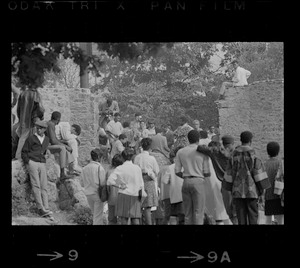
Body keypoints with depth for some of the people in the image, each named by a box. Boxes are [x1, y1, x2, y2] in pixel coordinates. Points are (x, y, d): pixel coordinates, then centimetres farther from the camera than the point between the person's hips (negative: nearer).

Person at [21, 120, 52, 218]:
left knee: (44, 187, -5)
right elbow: (24, 152, 3)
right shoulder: (31, 138, 1)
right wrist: (28, 163, -6)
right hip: (32, 163, -5)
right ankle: (41, 208, -21)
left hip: (42, 164, 5)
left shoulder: (46, 139, 15)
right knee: (36, 185, -14)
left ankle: (46, 209, -10)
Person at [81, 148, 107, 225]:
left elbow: (83, 183, 7)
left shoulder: (85, 168, 3)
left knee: (95, 214, 20)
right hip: (97, 194, -6)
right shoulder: (99, 167, -15)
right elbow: (103, 183, -16)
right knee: (98, 216, 4)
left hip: (88, 194, 6)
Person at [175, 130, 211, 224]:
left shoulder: (180, 152, 8)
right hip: (198, 181, -3)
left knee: (188, 213, 8)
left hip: (186, 181, 3)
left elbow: (177, 171, 5)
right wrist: (208, 174, 22)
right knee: (198, 212, -4)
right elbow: (206, 173, -1)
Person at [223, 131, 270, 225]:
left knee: (241, 214, 5)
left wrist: (230, 188, 14)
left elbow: (229, 174, 6)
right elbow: (259, 174, -7)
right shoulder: (254, 157, -7)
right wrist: (261, 188, 1)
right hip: (251, 191, -3)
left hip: (238, 191, 3)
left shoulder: (234, 156, 2)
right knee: (252, 214, 3)